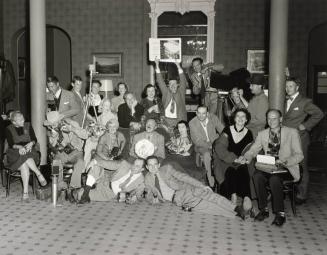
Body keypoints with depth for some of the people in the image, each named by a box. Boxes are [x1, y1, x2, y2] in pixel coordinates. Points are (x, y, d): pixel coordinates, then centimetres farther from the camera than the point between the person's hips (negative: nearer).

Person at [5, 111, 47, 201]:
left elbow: (34, 139, 7)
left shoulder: (28, 126, 12)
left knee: (24, 165, -35)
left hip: (29, 152, 1)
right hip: (15, 154, -1)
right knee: (24, 166, -37)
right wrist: (20, 147, -23)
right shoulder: (9, 129, 7)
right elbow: (11, 144, -3)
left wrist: (31, 144, -17)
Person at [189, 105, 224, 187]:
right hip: (201, 146, -3)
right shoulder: (192, 123, -13)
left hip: (214, 143, 3)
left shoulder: (213, 118, -6)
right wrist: (210, 146, -26)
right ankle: (209, 176, -15)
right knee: (207, 154, -33)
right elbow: (197, 141, -15)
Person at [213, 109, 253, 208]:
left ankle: (246, 198, -34)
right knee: (230, 172, -32)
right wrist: (233, 158, -14)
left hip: (241, 162, 1)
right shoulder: (227, 130, 3)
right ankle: (233, 196, -29)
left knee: (243, 172, -30)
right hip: (225, 161, -1)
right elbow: (219, 148, -5)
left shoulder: (248, 133, 8)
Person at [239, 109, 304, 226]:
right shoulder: (262, 134, 13)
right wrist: (245, 157, -17)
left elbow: (299, 155, -4)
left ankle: (280, 213, -18)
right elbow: (253, 150, 7)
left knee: (274, 179, -34)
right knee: (257, 176, -28)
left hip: (286, 169, -3)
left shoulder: (292, 132, 2)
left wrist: (285, 161, -23)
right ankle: (264, 209, -12)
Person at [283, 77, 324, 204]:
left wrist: (306, 125, -10)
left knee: (301, 167, 0)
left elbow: (319, 114, -9)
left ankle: (302, 195, 8)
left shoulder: (305, 102, -6)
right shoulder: (285, 101, 14)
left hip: (299, 138, -6)